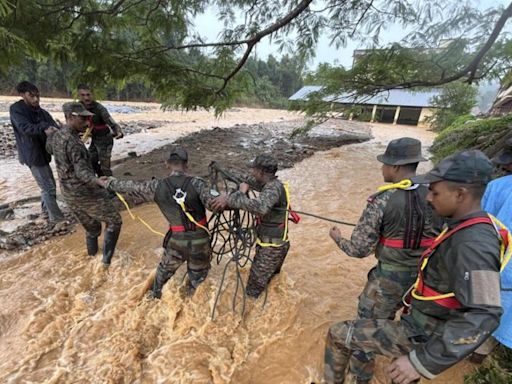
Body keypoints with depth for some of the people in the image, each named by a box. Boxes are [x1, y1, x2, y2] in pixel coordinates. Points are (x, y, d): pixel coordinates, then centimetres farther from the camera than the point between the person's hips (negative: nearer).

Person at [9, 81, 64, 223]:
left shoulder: (42, 112, 10)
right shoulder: (16, 109, -9)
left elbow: (54, 127, -4)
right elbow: (25, 127, -27)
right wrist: (43, 130, -45)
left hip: (42, 153, 7)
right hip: (32, 154, -7)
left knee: (48, 185, 17)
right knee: (48, 187, -5)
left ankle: (46, 210, 34)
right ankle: (55, 216, 6)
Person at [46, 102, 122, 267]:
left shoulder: (56, 137, 4)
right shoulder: (73, 142, -24)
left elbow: (49, 147, 29)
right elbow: (82, 172, -35)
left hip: (69, 195, 9)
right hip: (86, 193, -9)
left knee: (91, 227, 25)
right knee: (114, 221, 6)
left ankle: (92, 253, 43)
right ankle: (107, 259, 7)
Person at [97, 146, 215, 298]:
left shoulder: (157, 186, -10)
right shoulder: (196, 183, -18)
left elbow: (131, 186, 5)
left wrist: (108, 183, 21)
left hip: (177, 240, 2)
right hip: (200, 240, -2)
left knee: (166, 268, 32)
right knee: (198, 274, 25)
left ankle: (155, 294, 54)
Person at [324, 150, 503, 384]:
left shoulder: (473, 244, -29)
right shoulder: (470, 230, 1)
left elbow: (481, 318, -33)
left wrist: (424, 361, -33)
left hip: (422, 336, -9)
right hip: (427, 327, 9)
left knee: (337, 335, -5)